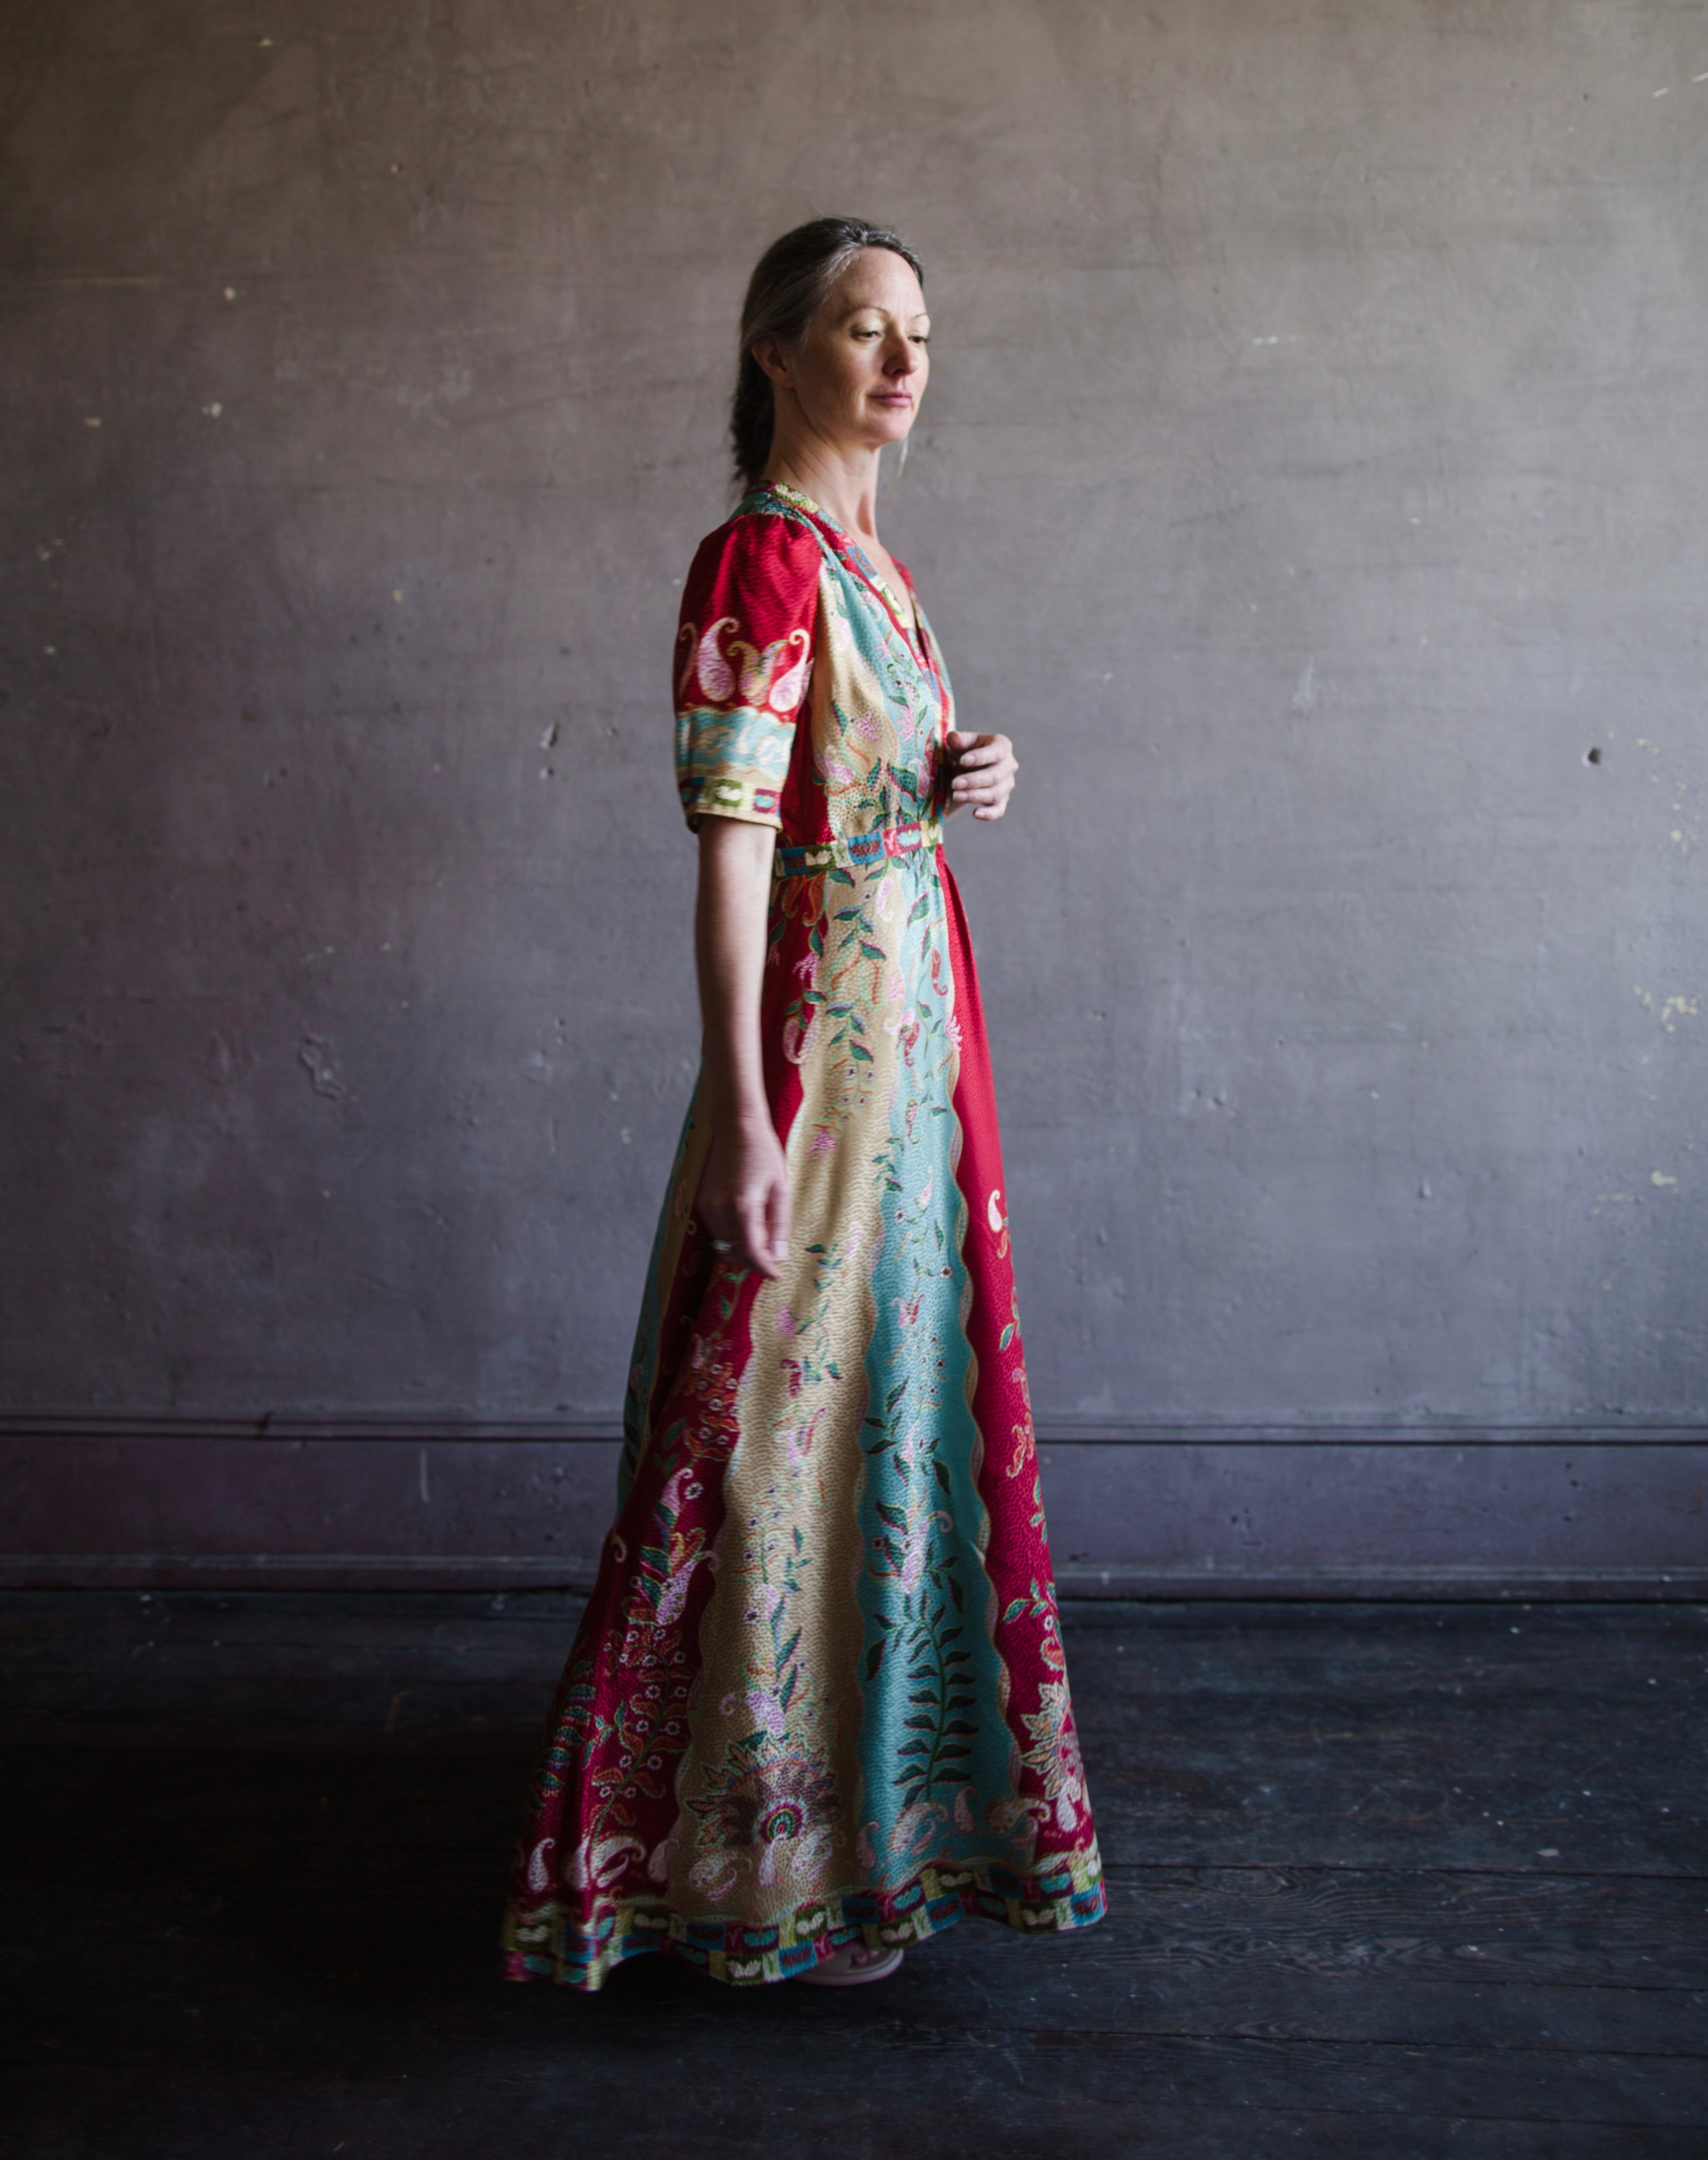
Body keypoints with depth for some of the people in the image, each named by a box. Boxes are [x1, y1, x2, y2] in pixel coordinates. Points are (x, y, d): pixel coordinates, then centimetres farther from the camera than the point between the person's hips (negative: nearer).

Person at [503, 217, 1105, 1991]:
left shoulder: (865, 558, 14)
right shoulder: (761, 560, -13)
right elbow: (732, 842, -19)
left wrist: (960, 782, 2)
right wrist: (740, 1112, -23)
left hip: (918, 1014, 9)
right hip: (819, 1025, -9)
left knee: (902, 1390, 17)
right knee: (790, 1406, -1)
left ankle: (886, 1769, 34)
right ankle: (756, 1843, 15)